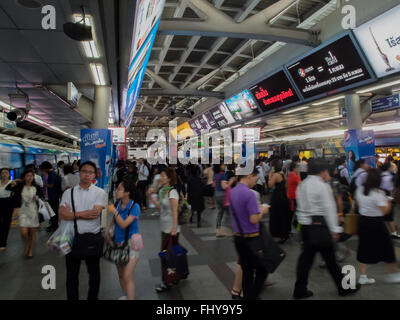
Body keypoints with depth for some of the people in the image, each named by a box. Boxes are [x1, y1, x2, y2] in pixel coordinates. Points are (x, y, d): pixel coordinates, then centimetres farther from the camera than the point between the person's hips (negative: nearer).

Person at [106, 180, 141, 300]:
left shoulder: (134, 206, -18)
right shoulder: (117, 204, -1)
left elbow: (123, 224, -25)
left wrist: (115, 211, -23)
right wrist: (108, 234, 7)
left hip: (130, 243, -6)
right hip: (118, 242, 7)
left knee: (127, 276, -11)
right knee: (120, 274, 19)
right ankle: (127, 295, 40)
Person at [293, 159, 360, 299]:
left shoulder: (302, 185, 10)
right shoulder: (323, 186, -11)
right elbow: (329, 209, -13)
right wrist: (334, 230, -11)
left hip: (304, 224, 7)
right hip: (320, 226, -6)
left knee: (306, 256, 11)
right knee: (330, 258, 6)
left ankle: (300, 290, 16)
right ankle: (344, 287, 23)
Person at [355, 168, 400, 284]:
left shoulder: (360, 190, 1)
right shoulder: (378, 193, -18)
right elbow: (385, 211, -16)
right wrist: (388, 202, 1)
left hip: (363, 221, 6)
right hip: (376, 223, -6)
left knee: (364, 248, 11)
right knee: (386, 247, 13)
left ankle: (363, 276, 15)